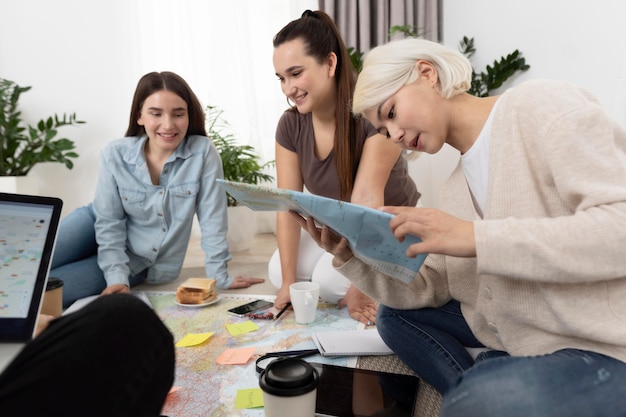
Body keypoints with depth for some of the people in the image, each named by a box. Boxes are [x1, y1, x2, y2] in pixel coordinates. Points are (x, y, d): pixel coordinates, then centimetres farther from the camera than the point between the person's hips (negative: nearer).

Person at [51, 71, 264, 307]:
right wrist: (117, 277, -22)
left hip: (138, 262, -1)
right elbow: (110, 223, -12)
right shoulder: (116, 155, -15)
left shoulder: (203, 153, -20)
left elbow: (212, 219, -16)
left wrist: (219, 277, -13)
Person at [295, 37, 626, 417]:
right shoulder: (456, 188, 11)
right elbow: (427, 290, 9)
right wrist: (349, 256, -5)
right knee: (396, 314, 11)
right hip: (524, 338, 8)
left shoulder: (540, 104, -11)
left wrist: (475, 237, -27)